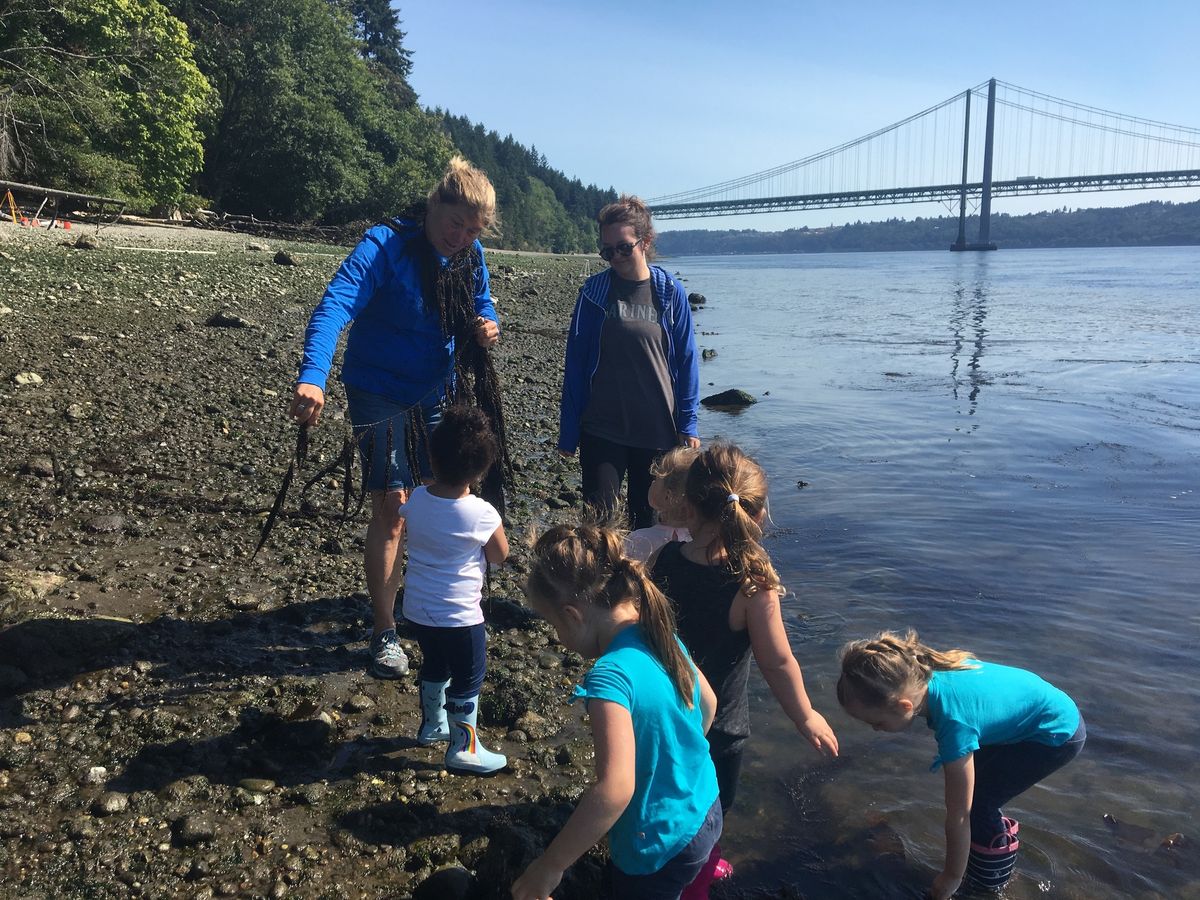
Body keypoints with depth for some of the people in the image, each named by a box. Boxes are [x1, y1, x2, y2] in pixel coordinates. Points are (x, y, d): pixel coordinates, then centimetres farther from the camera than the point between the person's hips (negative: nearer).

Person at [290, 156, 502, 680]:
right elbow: (336, 304, -36)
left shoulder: (471, 256, -2)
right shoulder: (385, 245, -22)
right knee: (392, 510, -5)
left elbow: (481, 302, 15)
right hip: (381, 395, -6)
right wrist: (312, 377, -52)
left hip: (434, 396, 6)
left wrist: (485, 324, -12)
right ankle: (385, 633, 10)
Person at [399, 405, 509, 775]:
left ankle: (431, 725, 46)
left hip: (416, 609, 6)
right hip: (459, 616, -6)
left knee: (434, 666, 28)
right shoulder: (482, 514, -22)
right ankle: (463, 748, 22)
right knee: (468, 680, 13)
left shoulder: (416, 499, -10)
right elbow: (499, 556, -7)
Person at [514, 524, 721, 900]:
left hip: (662, 847, -7)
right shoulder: (661, 636, -6)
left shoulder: (611, 675, -30)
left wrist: (549, 866, -27)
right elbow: (708, 702, 10)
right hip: (704, 812, 7)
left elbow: (614, 790, -37)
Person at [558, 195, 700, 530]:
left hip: (658, 430, 1)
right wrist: (568, 432, 0)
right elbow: (575, 362, 0)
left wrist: (688, 425, 1)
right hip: (602, 430, -1)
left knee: (647, 520, 14)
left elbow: (685, 362, 3)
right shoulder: (594, 291, -3)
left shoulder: (671, 293, -2)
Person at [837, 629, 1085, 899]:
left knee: (975, 803, -5)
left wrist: (951, 877, -11)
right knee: (967, 782, 10)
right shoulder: (929, 672, -17)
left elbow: (958, 815, -25)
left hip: (1060, 734, -7)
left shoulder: (954, 721, -36)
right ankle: (999, 833, 33)